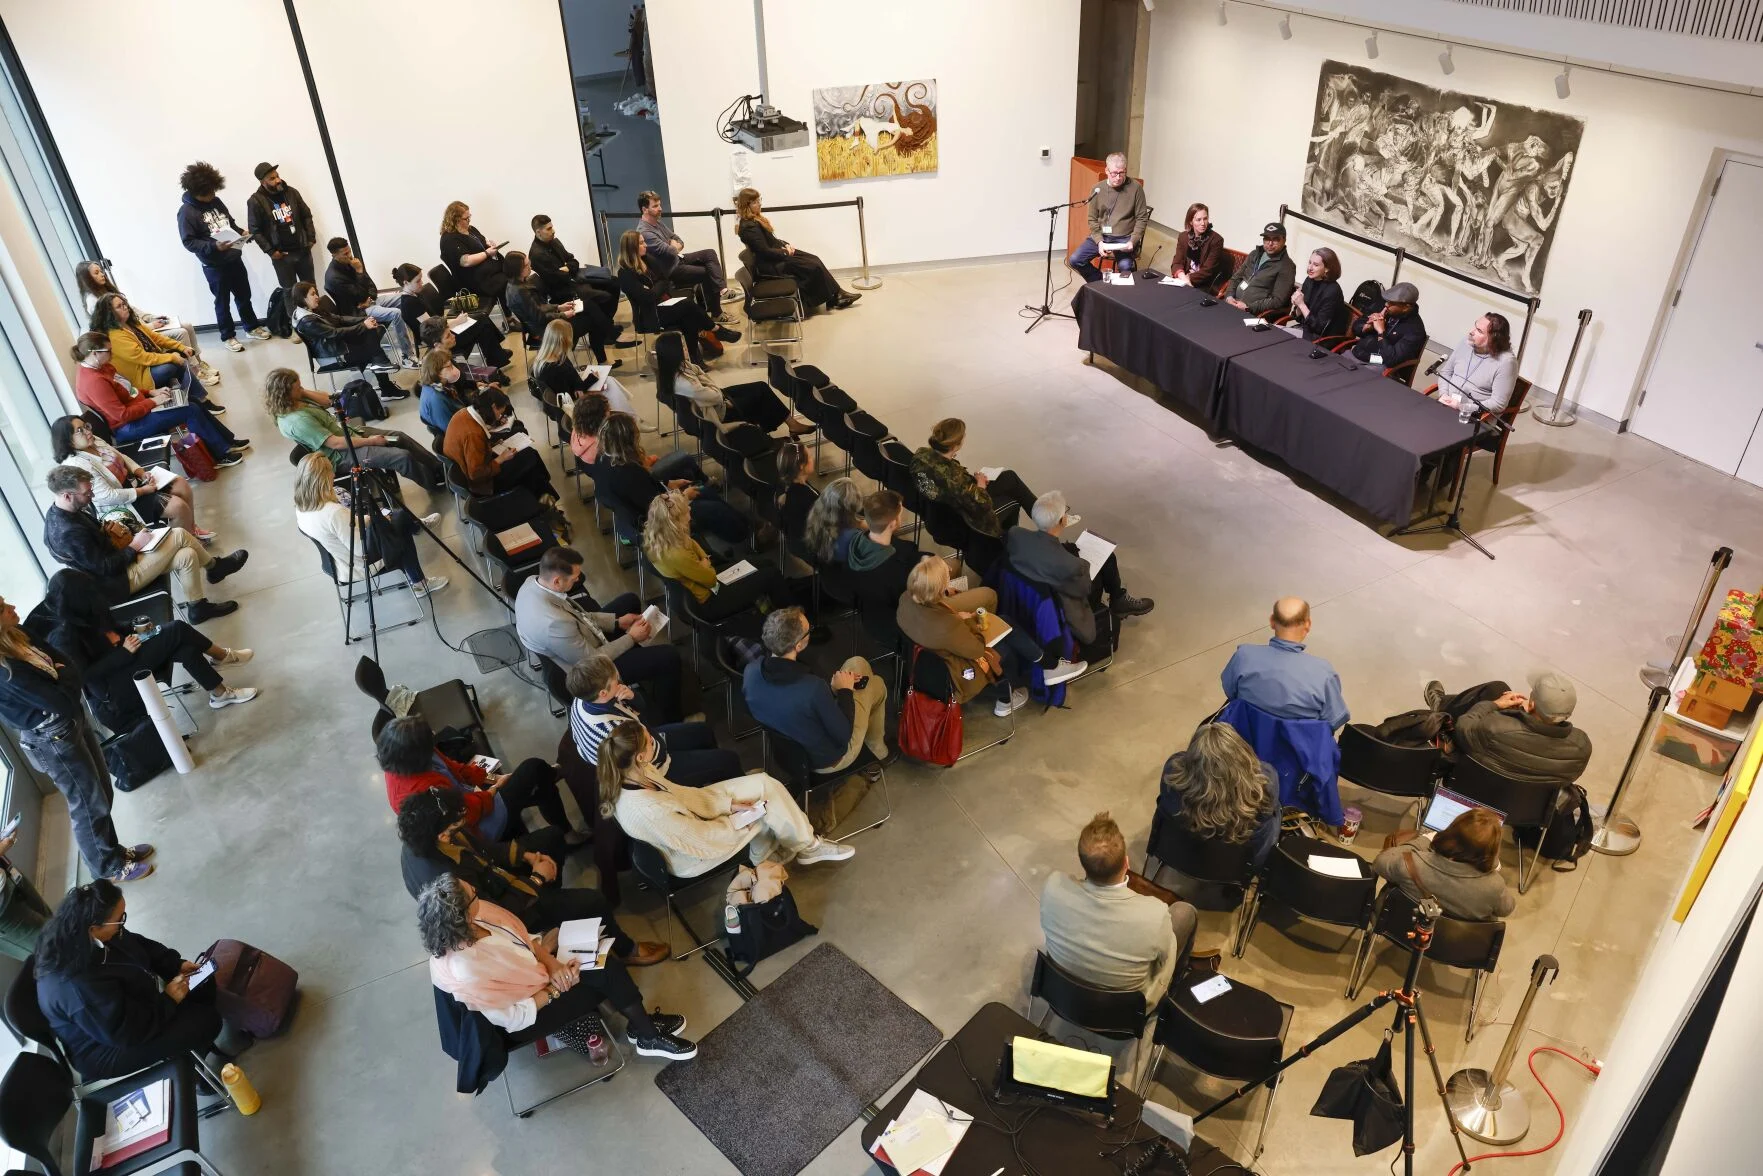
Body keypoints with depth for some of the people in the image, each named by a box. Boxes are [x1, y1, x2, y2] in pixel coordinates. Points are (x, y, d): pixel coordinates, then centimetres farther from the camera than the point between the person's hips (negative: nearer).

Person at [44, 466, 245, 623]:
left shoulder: (57, 512, -2)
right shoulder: (70, 533, -31)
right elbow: (105, 568, -25)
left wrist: (107, 527, -3)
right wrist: (134, 546, -15)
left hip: (114, 558, 9)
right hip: (119, 581, -9)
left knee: (186, 556, 3)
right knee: (179, 535, -11)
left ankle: (198, 607, 18)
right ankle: (214, 566, 13)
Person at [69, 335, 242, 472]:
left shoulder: (97, 366, 2)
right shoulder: (93, 381, -27)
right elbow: (123, 415, -26)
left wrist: (150, 392, 3)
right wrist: (152, 402, -19)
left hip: (136, 407, 10)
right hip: (129, 426, -10)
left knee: (193, 402, 8)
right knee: (191, 411, -13)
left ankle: (228, 441, 16)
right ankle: (221, 455, -3)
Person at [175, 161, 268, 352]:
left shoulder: (215, 202, 3)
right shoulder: (186, 212, -15)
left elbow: (231, 223, 18)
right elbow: (188, 242, -17)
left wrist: (241, 233, -2)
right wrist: (214, 246, -29)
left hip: (234, 259, 6)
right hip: (213, 266, -6)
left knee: (244, 295, 18)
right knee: (222, 301, 7)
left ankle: (253, 327, 35)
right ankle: (228, 336, 20)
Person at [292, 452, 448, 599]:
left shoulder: (301, 508, -8)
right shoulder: (334, 512, -34)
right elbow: (362, 549, -27)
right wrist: (377, 521, -12)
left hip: (339, 565, 8)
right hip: (360, 567, -8)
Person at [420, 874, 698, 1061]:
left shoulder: (479, 915, -17)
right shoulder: (466, 969, -37)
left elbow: (523, 937, 0)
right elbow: (513, 1019, -26)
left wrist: (551, 963, -15)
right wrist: (555, 989, -17)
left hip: (532, 973, 7)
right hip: (526, 1015, -7)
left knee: (608, 965, -4)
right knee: (605, 979, -10)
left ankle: (643, 1024, 14)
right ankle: (648, 1037, 12)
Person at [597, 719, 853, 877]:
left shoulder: (630, 776, -16)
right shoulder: (647, 810, -41)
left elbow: (676, 793, -1)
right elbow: (699, 841, -27)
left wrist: (729, 804, -3)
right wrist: (736, 822, -11)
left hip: (686, 820, 7)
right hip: (691, 856, -7)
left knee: (764, 784, 0)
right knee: (768, 808, -1)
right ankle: (808, 847, 26)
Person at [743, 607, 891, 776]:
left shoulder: (751, 670, -22)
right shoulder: (813, 688, -41)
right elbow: (843, 735, -24)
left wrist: (832, 688, -5)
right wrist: (845, 690, -12)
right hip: (826, 761, -5)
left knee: (858, 664, 16)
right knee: (877, 684, 15)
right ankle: (879, 751, 40)